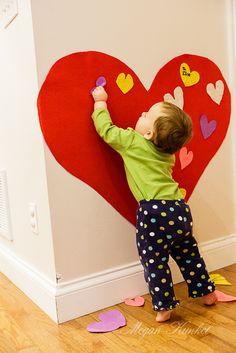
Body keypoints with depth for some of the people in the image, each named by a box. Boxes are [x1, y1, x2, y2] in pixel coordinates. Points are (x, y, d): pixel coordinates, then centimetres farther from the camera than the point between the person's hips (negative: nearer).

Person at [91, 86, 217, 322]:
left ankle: (163, 307, 19)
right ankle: (206, 292, 39)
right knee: (188, 254, 24)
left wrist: (100, 102, 22)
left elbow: (106, 129, 7)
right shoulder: (167, 153, 15)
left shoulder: (132, 142, -4)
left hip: (153, 210, -7)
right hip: (178, 206, 7)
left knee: (154, 262, 8)